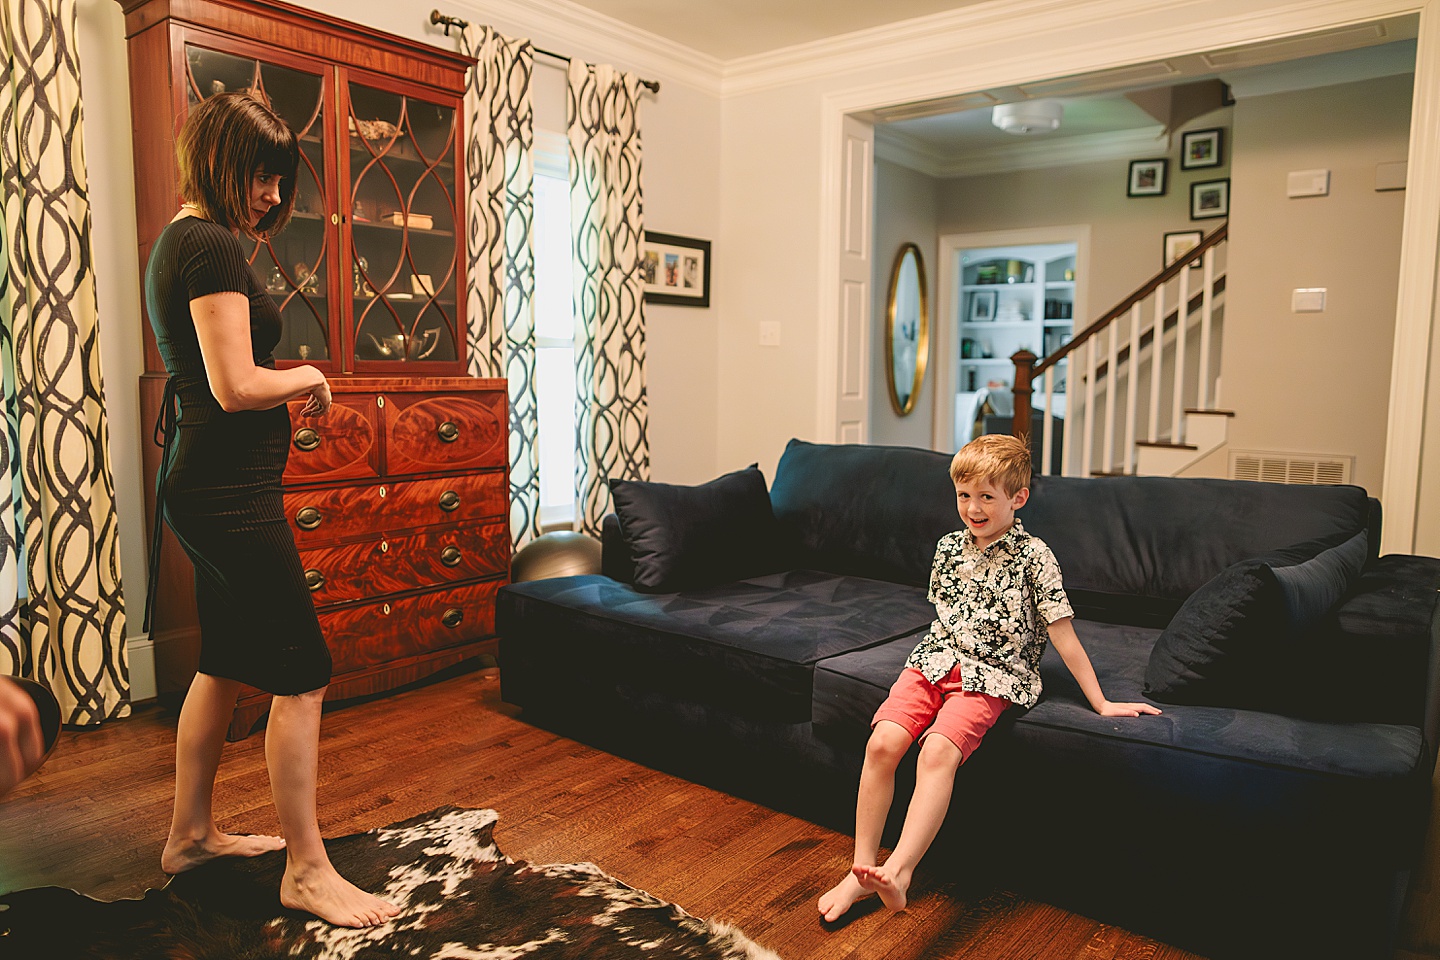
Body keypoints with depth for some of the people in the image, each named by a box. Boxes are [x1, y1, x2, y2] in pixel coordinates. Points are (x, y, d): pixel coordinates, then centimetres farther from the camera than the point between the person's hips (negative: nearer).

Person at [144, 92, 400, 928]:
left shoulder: (177, 242, 17)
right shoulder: (215, 249, -16)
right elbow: (236, 386, -22)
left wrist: (287, 386, 13)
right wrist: (309, 378, -5)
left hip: (206, 483, 11)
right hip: (229, 489, -11)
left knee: (226, 663, 19)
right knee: (302, 675, -4)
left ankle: (192, 834, 34)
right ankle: (307, 871, 7)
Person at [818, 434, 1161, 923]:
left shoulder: (1034, 557, -5)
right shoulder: (949, 547, 10)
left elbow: (1063, 636, -4)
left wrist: (1101, 703, -3)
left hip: (992, 676, -4)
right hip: (934, 661, 4)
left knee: (937, 753, -30)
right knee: (882, 742, -19)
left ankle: (898, 872, -35)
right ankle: (861, 870, -11)